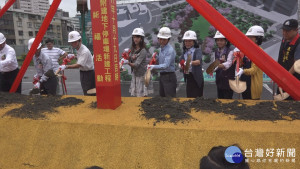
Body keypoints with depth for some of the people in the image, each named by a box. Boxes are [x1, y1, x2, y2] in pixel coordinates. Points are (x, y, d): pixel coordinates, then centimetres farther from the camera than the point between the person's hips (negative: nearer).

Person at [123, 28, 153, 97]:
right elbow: (130, 61, 7)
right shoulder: (133, 49, 6)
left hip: (142, 76, -7)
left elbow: (136, 65, -24)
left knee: (142, 96, -3)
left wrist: (128, 62, -39)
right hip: (134, 75, 7)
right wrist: (130, 57, -14)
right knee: (135, 96, 10)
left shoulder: (143, 51, -17)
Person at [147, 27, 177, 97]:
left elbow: (166, 65, -27)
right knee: (162, 98, 16)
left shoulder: (170, 50, -17)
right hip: (162, 76, 9)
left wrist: (154, 67, -38)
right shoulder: (160, 49, 11)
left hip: (169, 77, -9)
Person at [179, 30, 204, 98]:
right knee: (189, 97, 10)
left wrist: (191, 62, -43)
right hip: (188, 78, 5)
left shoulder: (197, 50, -6)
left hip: (196, 78, -5)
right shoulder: (185, 52, 12)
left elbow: (198, 61, -23)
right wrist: (182, 65, -16)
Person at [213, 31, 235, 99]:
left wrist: (220, 65, -45)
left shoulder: (230, 52, -12)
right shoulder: (216, 52, 9)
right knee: (220, 98, 14)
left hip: (228, 79, -6)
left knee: (227, 98, -2)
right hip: (219, 78, 6)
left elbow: (229, 63, -27)